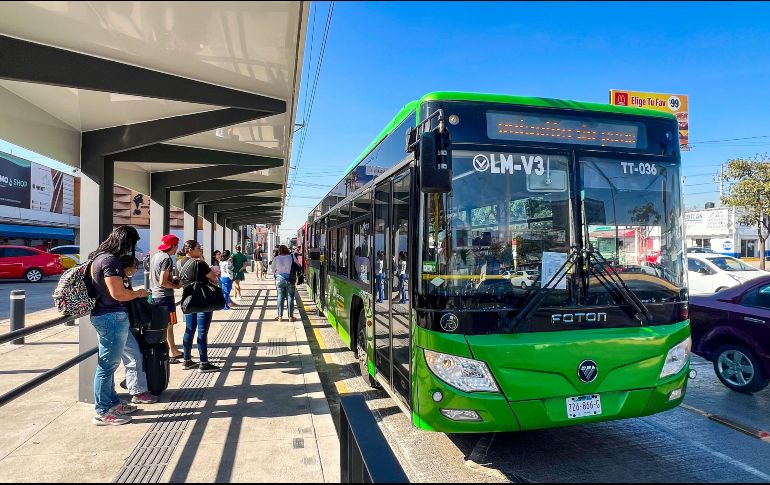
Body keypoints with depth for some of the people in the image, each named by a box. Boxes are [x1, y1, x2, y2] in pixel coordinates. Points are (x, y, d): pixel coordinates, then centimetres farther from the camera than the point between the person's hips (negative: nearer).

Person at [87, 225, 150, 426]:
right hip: (112, 317, -11)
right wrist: (139, 293, -7)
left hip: (104, 316, 11)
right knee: (108, 364, -2)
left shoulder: (100, 257, 13)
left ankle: (112, 402, 30)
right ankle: (103, 413, 8)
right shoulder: (110, 260, -19)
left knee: (108, 363, 18)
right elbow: (118, 293, -22)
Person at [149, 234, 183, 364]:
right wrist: (176, 286, -7)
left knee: (168, 324, 17)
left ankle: (173, 351, 27)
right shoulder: (167, 259, -17)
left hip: (155, 295, 9)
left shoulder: (155, 256, 10)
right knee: (166, 326, 0)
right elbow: (163, 282, -22)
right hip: (164, 296, -9)